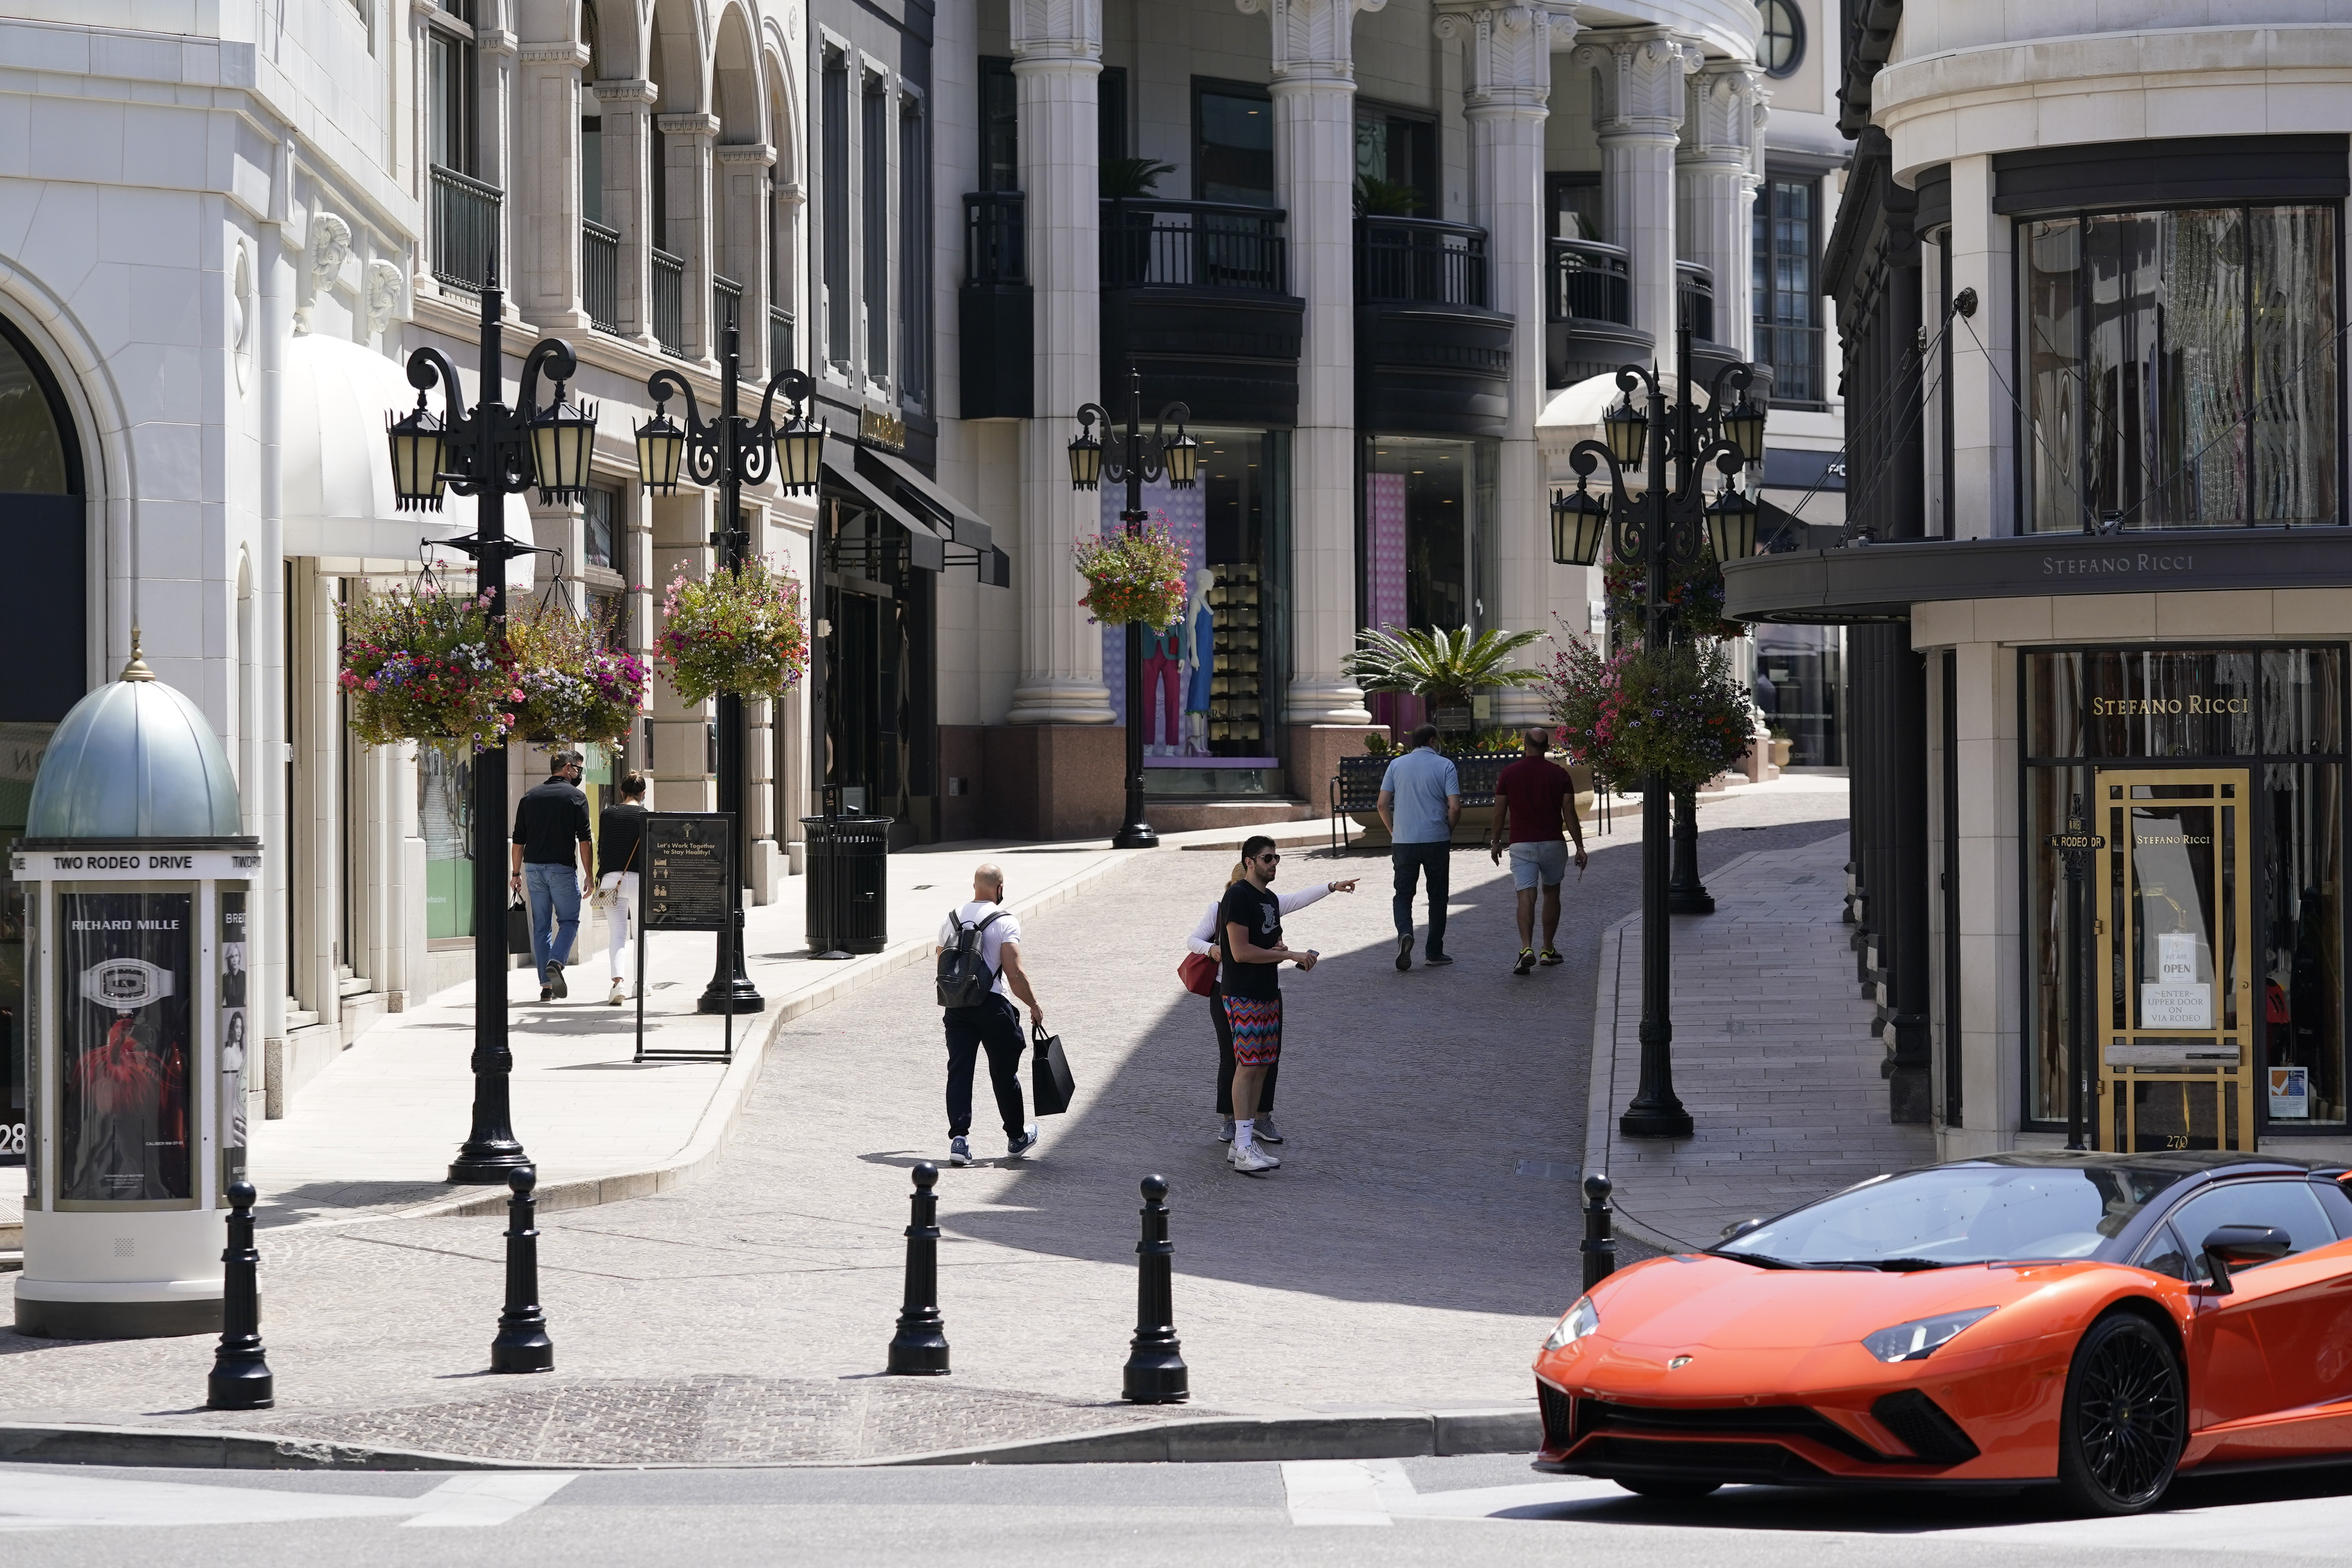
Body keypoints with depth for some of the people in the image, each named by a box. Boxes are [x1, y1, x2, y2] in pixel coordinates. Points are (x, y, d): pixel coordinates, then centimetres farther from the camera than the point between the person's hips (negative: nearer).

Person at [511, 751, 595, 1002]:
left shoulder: (530, 796, 11)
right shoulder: (575, 796, -3)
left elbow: (519, 839, 11)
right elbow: (585, 840, -7)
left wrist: (516, 873, 16)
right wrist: (589, 874, -2)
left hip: (534, 867, 4)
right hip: (562, 868, -4)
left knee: (541, 926, 8)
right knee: (569, 920, 7)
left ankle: (546, 984, 6)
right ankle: (556, 963, -19)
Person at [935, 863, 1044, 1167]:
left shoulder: (952, 920, 9)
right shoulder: (1005, 922, -9)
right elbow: (1015, 973, -15)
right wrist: (1034, 1006, -4)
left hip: (957, 1005, 4)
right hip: (994, 1005, -4)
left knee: (959, 1071, 2)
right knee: (1004, 1073, 11)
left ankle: (959, 1138, -11)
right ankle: (1017, 1138, 25)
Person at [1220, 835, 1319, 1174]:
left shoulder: (1271, 899, 17)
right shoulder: (1238, 896, -12)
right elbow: (1241, 951, -19)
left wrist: (1280, 952, 3)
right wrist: (1290, 955, -15)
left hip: (1268, 992, 9)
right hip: (1243, 995, -9)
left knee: (1262, 1066, 8)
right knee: (1248, 1066, -12)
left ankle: (1242, 1144, 12)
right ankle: (1243, 1149, -14)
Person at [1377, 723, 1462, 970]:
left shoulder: (1397, 765, 6)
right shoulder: (1444, 766, -1)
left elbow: (1383, 804, 2)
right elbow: (1455, 807, -9)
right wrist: (1449, 831, 8)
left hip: (1403, 840, 1)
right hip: (1436, 839, -1)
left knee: (1403, 894, 8)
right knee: (1437, 895, 10)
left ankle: (1404, 932, -20)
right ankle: (1435, 951, 13)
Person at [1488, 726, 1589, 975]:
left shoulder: (1509, 774, -2)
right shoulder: (1559, 774, -2)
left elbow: (1500, 813, 2)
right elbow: (1569, 814, -4)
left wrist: (1495, 843, 15)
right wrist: (1580, 847, 2)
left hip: (1521, 844, -1)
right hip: (1553, 843, 1)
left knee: (1526, 897, -8)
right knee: (1551, 893, 20)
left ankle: (1527, 949, -27)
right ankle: (1548, 950, 25)